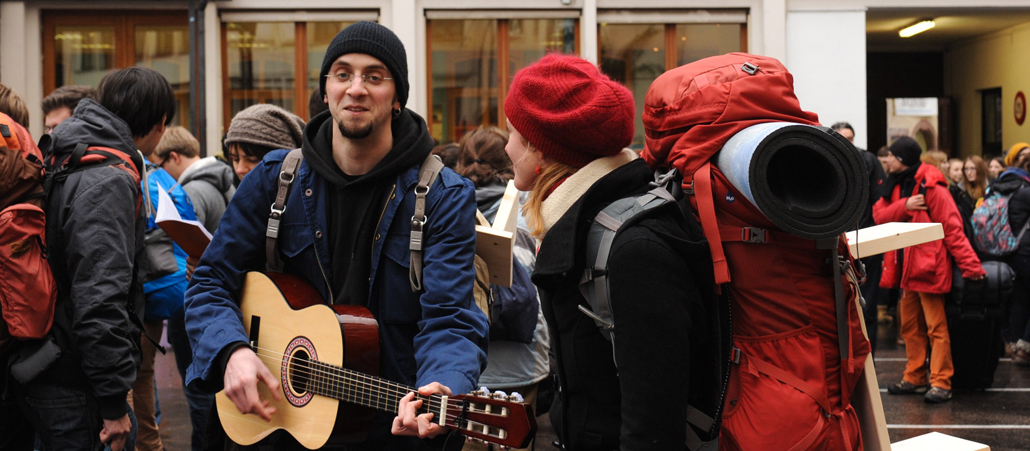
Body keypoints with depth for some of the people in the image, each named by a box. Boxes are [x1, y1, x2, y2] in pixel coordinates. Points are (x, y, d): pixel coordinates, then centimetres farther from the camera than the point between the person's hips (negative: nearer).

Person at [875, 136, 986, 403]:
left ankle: (941, 383, -2)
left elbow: (952, 228, -16)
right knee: (910, 326, 13)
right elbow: (879, 214, 1)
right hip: (907, 268, 9)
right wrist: (904, 206, -17)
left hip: (930, 267, -9)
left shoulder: (931, 188, -14)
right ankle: (915, 379, 22)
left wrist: (970, 265, -19)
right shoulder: (895, 185, 12)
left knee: (936, 328, -5)